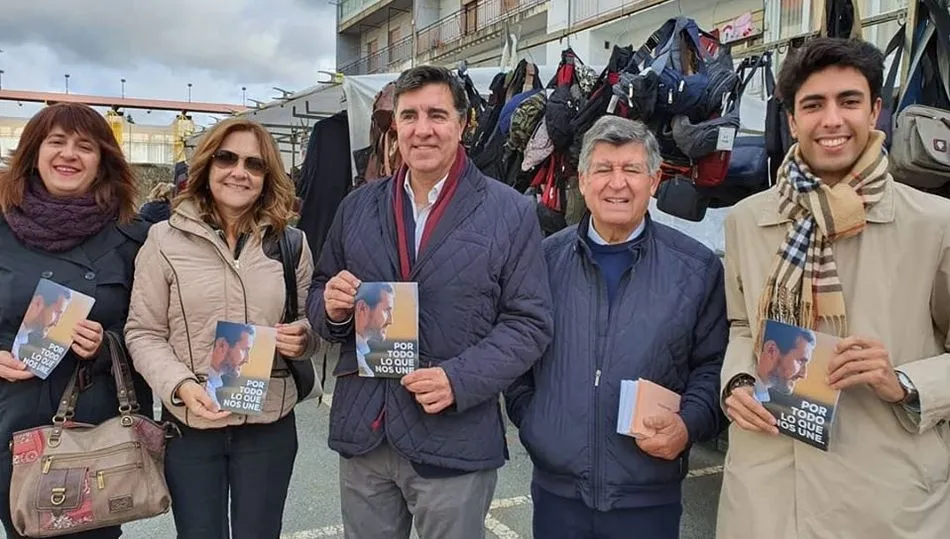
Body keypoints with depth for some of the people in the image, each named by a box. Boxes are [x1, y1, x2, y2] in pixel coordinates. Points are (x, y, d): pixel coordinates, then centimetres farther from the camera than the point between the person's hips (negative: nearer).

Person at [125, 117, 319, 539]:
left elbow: (310, 324, 12)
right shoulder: (165, 239, -3)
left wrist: (302, 339, -11)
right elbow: (143, 333, -2)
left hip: (269, 423, 2)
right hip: (190, 423, -1)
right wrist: (180, 386, -17)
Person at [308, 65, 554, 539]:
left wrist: (459, 380, -19)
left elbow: (528, 321, -7)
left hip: (455, 439, -3)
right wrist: (331, 306, -10)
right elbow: (319, 295, 13)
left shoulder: (510, 212, -5)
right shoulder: (357, 206, 6)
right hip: (361, 430, 4)